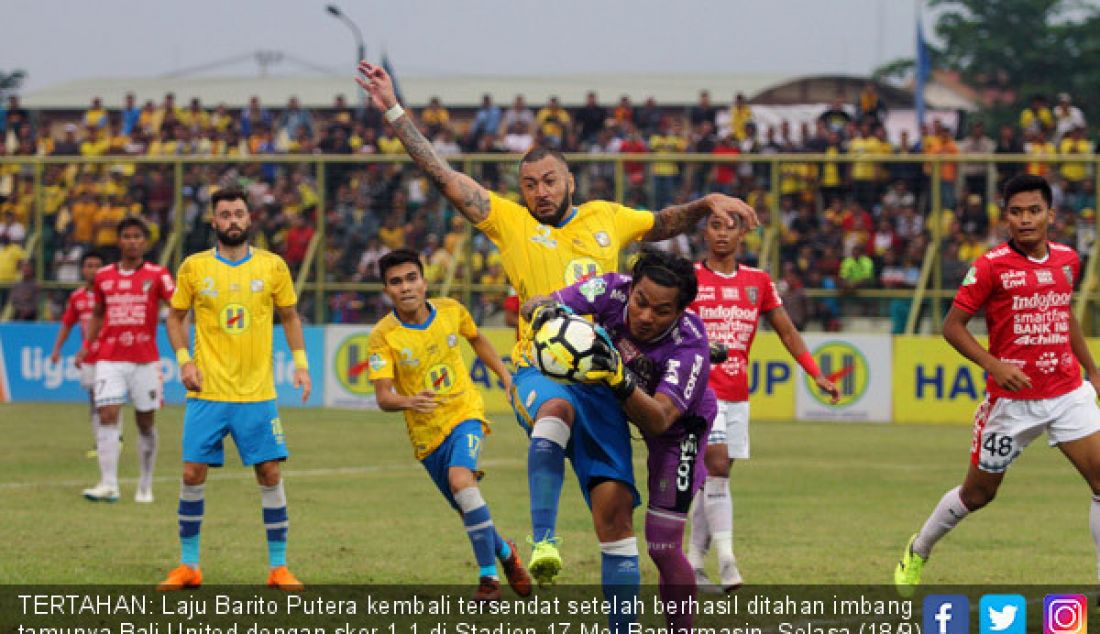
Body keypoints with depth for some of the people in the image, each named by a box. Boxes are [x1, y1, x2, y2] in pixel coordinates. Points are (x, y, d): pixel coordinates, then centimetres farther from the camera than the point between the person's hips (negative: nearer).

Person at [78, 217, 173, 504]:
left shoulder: (157, 275, -1)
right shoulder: (103, 276, 8)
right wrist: (86, 346, 11)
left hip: (145, 360, -1)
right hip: (109, 359, 1)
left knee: (146, 423, 5)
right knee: (108, 416, -13)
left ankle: (145, 486, 18)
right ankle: (109, 484, -17)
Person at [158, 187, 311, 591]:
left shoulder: (272, 266, 3)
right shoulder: (194, 267, 2)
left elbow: (290, 316, 13)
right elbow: (175, 317, 11)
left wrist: (301, 363, 3)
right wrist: (184, 359, -4)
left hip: (257, 393, 0)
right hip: (206, 392, 0)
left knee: (270, 474, -3)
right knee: (193, 473, -4)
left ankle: (278, 566, 7)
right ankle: (188, 565, 9)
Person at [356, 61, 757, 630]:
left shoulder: (605, 218, 16)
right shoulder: (510, 221, 9)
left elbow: (665, 224, 33)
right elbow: (442, 175, 4)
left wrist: (707, 204, 15)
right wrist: (393, 110, 0)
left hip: (600, 376, 3)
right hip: (539, 370, -3)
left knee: (614, 506, -3)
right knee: (556, 409, -40)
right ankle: (543, 541, -47)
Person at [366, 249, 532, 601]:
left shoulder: (451, 311, -6)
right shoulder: (382, 336, -15)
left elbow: (477, 339, 17)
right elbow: (383, 397, -22)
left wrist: (505, 375, 10)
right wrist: (409, 401, -42)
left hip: (464, 412, -1)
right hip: (426, 432, 1)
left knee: (461, 479, -29)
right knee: (468, 508, 9)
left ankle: (488, 574, -21)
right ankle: (504, 551, 42)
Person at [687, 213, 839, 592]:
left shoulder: (758, 282, 10)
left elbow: (787, 331, 13)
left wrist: (816, 373, 5)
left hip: (737, 395, 5)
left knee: (715, 475, 7)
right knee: (717, 463, -20)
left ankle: (694, 564, 15)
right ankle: (726, 558, -24)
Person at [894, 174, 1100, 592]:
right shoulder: (992, 266, -12)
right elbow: (952, 325, -9)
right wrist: (995, 365, -22)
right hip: (1012, 398, -4)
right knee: (978, 493, 11)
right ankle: (917, 552, 38)